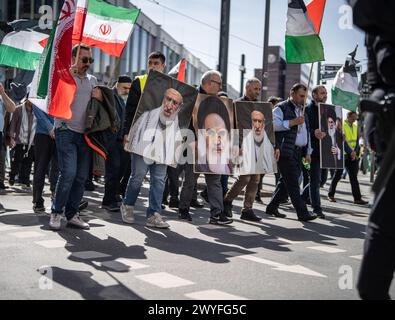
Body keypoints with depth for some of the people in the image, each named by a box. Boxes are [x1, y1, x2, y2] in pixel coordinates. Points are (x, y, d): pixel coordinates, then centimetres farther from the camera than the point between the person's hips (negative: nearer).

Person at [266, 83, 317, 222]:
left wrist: (307, 152, 19)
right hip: (286, 151, -8)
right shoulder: (281, 108, -3)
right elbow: (273, 124, -20)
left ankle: (272, 207, 21)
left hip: (299, 152, 9)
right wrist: (293, 122, -20)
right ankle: (302, 212, -5)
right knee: (292, 182, -7)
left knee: (286, 180, 11)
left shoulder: (302, 110, 22)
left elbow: (306, 132, 26)